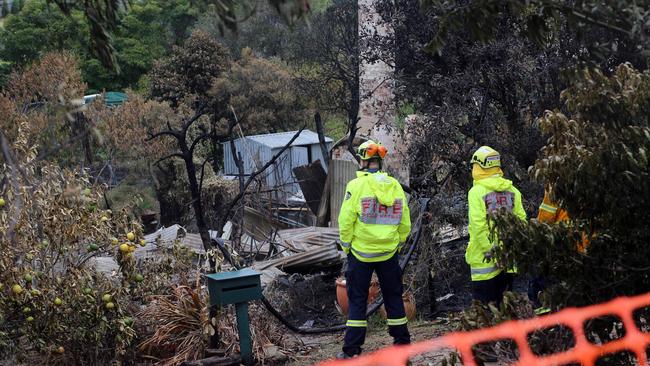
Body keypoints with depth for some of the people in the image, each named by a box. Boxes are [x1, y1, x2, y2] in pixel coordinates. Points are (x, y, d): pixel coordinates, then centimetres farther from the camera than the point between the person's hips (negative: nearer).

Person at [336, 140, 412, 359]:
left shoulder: (356, 185, -13)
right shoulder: (395, 186, 1)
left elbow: (346, 222, -13)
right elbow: (405, 224, 5)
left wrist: (346, 246, 1)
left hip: (360, 252, -3)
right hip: (388, 253, 4)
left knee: (357, 300, 4)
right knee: (393, 297, 15)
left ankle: (352, 349, 4)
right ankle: (402, 341, 21)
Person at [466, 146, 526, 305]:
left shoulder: (476, 192, -10)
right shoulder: (512, 190, 5)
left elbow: (479, 226, -16)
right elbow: (521, 220, 4)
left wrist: (489, 249, -13)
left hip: (486, 258, -5)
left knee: (484, 307, -1)